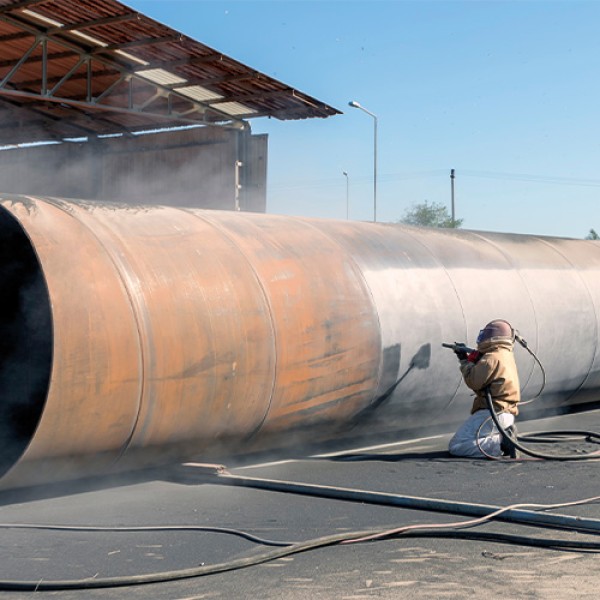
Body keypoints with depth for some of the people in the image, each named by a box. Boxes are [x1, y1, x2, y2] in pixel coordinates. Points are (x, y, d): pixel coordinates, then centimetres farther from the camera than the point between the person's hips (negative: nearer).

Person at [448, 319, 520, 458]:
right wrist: (469, 359, 12)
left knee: (455, 447, -13)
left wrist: (465, 361, 0)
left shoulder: (492, 358, -14)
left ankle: (501, 443, -18)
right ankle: (504, 436, 6)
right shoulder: (506, 355, 17)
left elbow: (473, 381, -15)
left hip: (492, 414, -10)